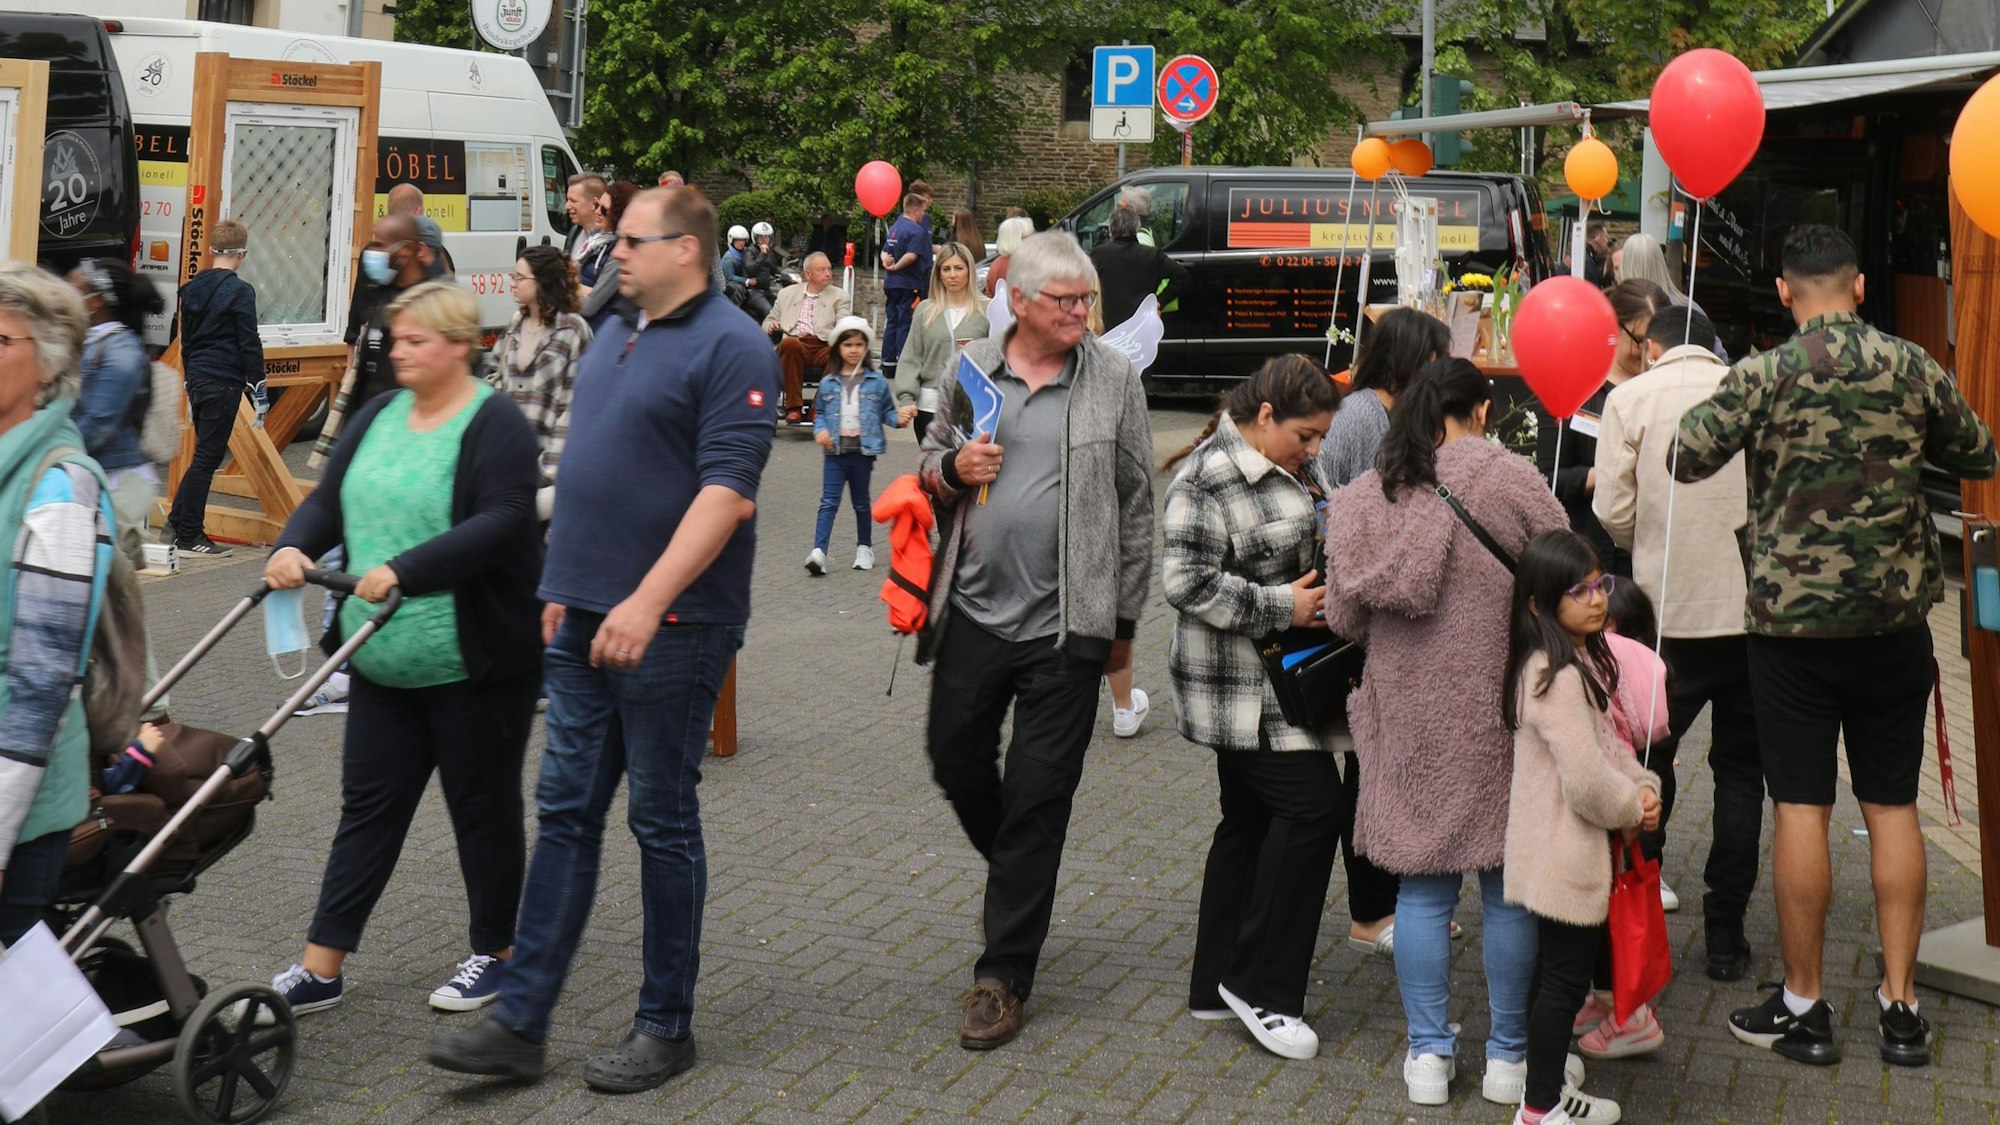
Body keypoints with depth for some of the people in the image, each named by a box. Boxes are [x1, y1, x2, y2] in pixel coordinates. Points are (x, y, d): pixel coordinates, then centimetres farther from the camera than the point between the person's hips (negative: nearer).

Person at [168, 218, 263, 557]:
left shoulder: (192, 288, 11)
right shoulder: (239, 291, -12)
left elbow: (185, 338, 18)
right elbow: (249, 343, -13)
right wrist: (256, 382, -6)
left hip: (197, 379, 7)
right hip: (224, 382, -7)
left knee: (206, 453, 19)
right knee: (208, 457, -3)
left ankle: (177, 522, 19)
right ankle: (188, 537, 0)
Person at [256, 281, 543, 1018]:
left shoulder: (495, 425, -11)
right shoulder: (378, 416, 10)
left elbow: (499, 525, -22)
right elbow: (328, 501, 9)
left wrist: (404, 571, -30)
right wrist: (293, 547, -12)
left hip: (474, 663, -6)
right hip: (383, 662, 7)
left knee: (483, 808, 8)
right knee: (368, 807, 8)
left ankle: (494, 953, 23)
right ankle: (321, 969, 11)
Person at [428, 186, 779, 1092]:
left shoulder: (730, 348, -12)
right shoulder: (616, 335, 15)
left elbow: (728, 493, -21)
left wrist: (647, 601, -27)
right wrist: (565, 584, 19)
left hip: (668, 627, -8)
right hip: (584, 620, 8)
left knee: (663, 823, 3)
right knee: (565, 813, 7)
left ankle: (665, 1026, 15)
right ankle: (520, 1024, 10)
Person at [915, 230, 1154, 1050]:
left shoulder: (1114, 380, 0)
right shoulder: (972, 369, 5)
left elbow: (1137, 508, 4)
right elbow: (930, 469, 17)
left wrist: (1123, 620, 3)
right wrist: (953, 471, -8)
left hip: (1065, 625, -3)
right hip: (974, 611, 3)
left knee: (1037, 797, 1)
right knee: (956, 765, 11)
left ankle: (1003, 977, 9)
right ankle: (1020, 880, 41)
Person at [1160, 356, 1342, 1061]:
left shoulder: (1292, 467, 12)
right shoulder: (1208, 479, -17)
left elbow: (1324, 541, 26)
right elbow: (1188, 583, -22)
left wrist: (1330, 588, 7)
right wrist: (1280, 606, -20)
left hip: (1284, 683, 10)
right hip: (1243, 690, -10)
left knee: (1251, 821, 13)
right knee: (1311, 810, -13)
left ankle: (1218, 986, 23)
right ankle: (1261, 985, -3)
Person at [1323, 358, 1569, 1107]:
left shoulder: (1362, 498, 4)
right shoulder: (1510, 480, -8)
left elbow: (1344, 618, 7)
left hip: (1408, 720, 3)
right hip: (1499, 715, -3)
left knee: (1423, 887, 11)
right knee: (1508, 888, 8)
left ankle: (1429, 1053, 15)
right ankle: (1508, 1057, 16)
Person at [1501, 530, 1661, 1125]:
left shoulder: (1583, 660, 10)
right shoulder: (1555, 677, -24)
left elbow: (1607, 742, 18)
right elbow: (1586, 778, -27)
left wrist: (1642, 786, 0)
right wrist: (1631, 808, -9)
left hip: (1567, 854, 10)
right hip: (1564, 855, -10)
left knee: (1562, 973, 19)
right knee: (1565, 977, -1)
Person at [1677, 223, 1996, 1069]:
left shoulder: (1764, 376, -10)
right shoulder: (1913, 369, -1)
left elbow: (1685, 460, -7)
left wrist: (1706, 406, 13)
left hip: (1792, 615, -3)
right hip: (1895, 614, 3)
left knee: (1801, 807, 3)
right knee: (1892, 807, 9)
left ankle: (1803, 1006, 10)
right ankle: (1900, 1006, 13)